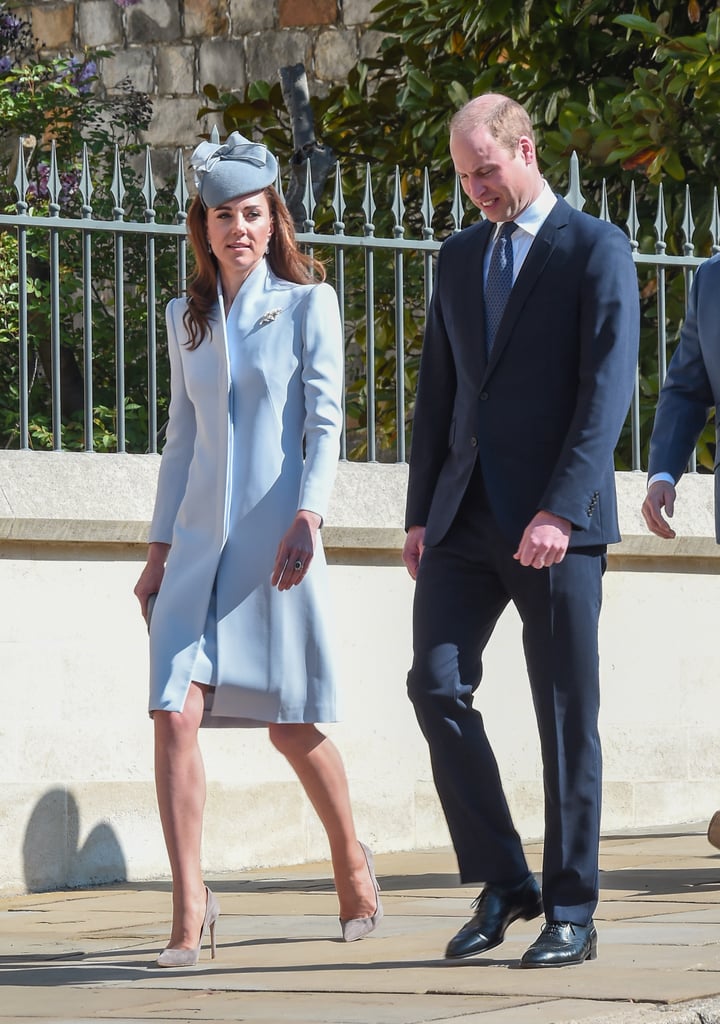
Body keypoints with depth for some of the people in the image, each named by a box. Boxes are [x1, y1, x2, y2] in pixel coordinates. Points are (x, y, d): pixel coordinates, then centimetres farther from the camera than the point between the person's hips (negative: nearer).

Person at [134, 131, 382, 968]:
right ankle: (189, 906, -9)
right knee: (175, 715, -12)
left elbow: (324, 422, -6)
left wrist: (307, 517, -20)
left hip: (275, 543, -4)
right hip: (199, 544, 4)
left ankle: (350, 860, 29)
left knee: (292, 727, 4)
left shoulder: (308, 304, 1)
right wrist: (160, 546, 13)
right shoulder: (187, 316, 14)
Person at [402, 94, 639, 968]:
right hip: (466, 518, 5)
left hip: (555, 521, -5)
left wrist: (561, 509, -19)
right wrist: (421, 513, 11)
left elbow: (606, 388, -11)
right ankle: (501, 882, 4)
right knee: (436, 684, -7)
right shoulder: (459, 257, 17)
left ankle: (571, 913, 5)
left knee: (565, 715, -1)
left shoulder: (596, 249, -2)